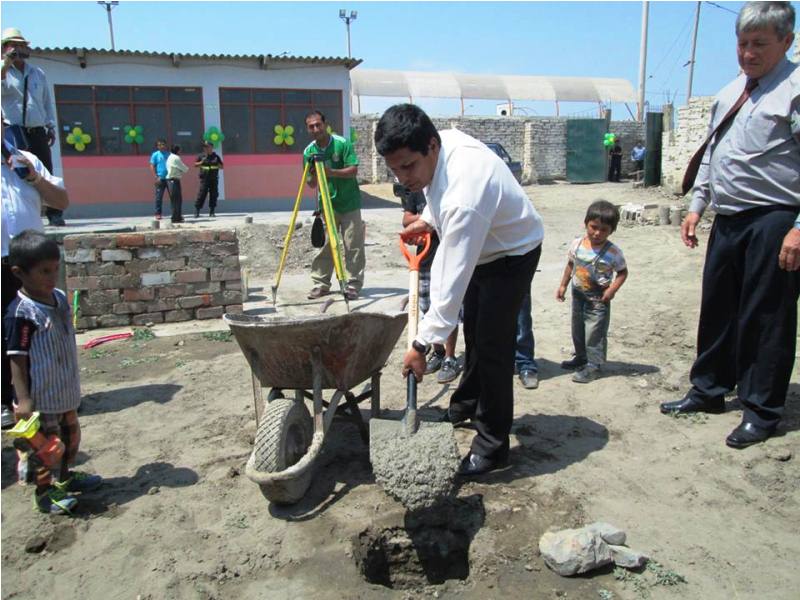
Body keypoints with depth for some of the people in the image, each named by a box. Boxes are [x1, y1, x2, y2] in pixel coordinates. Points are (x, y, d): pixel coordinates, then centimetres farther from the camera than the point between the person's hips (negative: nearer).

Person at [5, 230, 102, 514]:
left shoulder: (60, 298, 1)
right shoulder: (21, 313, -22)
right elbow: (16, 358, -20)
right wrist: (23, 398, -20)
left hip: (65, 390, 8)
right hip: (41, 396, -8)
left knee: (70, 435, 23)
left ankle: (64, 476, 43)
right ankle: (44, 492, 25)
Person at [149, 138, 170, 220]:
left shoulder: (169, 154, 10)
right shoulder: (155, 155, 3)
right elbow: (152, 167, 1)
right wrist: (156, 177, -9)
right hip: (160, 179, -2)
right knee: (159, 197, 0)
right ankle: (158, 213, 7)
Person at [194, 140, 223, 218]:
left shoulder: (216, 156, 8)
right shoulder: (201, 156, 6)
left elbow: (221, 167, 10)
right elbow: (195, 164, 10)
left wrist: (216, 163, -10)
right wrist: (201, 162, -9)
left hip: (214, 179, 2)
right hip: (204, 179, -2)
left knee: (213, 195, 2)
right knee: (201, 195, -6)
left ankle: (212, 211, 11)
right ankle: (197, 211, -3)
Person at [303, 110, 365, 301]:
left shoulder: (342, 143, -10)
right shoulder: (309, 151, 2)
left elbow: (353, 170, -14)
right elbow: (311, 184, 4)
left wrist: (331, 172, -27)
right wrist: (313, 174, -18)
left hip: (349, 203, -3)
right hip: (326, 204, 3)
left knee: (353, 246, -3)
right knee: (323, 244, 3)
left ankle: (353, 285, 3)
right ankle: (321, 283, 13)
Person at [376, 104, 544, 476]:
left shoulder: (464, 197, -43)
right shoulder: (441, 141, -17)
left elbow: (453, 282, -41)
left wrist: (421, 344, -36)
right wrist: (428, 219, -2)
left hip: (512, 253, -9)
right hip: (481, 245, 9)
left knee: (492, 345, -10)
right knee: (472, 332, 22)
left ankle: (492, 446, 4)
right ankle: (466, 405, 43)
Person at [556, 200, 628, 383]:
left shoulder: (613, 252, -17)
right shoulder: (577, 244, -5)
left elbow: (623, 272, -7)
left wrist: (612, 289, -21)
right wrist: (563, 285, 9)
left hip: (598, 299, -5)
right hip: (578, 295, 6)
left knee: (595, 333, -1)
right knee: (577, 330, 19)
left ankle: (594, 365, 10)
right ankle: (581, 357, 38)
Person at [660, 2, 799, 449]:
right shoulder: (730, 93, 16)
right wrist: (697, 206, 15)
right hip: (728, 219, 8)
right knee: (718, 309, 15)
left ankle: (762, 412, 15)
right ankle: (709, 391, 30)